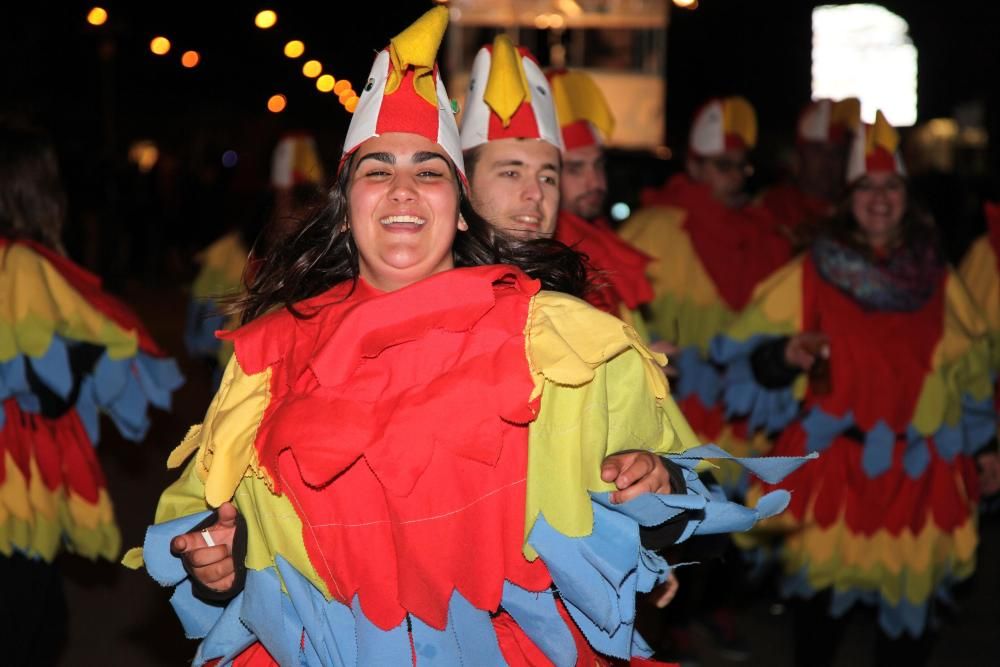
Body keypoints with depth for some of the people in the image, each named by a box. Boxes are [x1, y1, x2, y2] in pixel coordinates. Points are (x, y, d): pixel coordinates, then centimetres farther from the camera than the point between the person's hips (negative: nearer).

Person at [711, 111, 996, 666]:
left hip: (919, 472, 2)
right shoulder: (811, 274, -2)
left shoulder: (937, 280, 6)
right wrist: (785, 354, -22)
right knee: (822, 591, 6)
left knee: (912, 593, 5)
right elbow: (746, 349, -1)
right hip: (830, 467, -2)